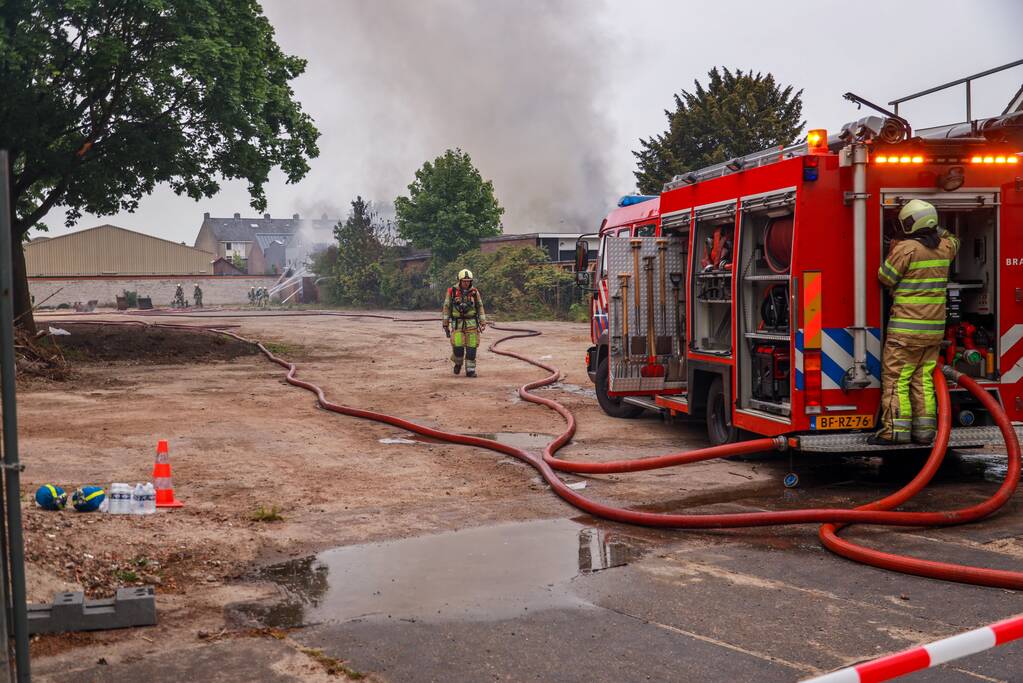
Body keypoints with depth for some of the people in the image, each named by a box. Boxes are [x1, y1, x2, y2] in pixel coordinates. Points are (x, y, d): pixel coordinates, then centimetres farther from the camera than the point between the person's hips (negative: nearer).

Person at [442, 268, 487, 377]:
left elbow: (480, 308, 5)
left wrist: (483, 323, -2)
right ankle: (458, 362, 19)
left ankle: (470, 370, 6)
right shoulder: (452, 291, -5)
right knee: (458, 347, -11)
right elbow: (447, 308, 1)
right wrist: (445, 325, 0)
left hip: (471, 323, 1)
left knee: (471, 348, -3)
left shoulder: (474, 292, 0)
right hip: (457, 323, -1)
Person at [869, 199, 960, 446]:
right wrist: (937, 230, 35)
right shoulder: (944, 248, 8)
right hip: (934, 328, 7)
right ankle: (924, 431, 10)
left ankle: (895, 430, -5)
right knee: (923, 379, 11)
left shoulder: (906, 248, -13)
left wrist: (892, 251, 8)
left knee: (896, 379, -3)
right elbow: (953, 240, 33)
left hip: (906, 328, -7)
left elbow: (886, 278, -4)